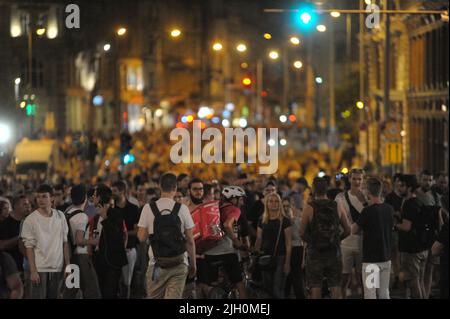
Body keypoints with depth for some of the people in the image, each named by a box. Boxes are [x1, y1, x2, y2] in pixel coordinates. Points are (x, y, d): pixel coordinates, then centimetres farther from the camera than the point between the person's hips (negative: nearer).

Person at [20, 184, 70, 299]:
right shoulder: (30, 220, -4)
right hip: (39, 268, -4)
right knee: (38, 297, -7)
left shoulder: (60, 216, 7)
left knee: (54, 296, 6)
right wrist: (33, 271, -10)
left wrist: (67, 266, 6)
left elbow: (65, 242, 11)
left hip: (57, 268, 4)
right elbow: (29, 247, -4)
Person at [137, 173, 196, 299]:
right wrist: (193, 264, 10)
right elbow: (190, 241, -1)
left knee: (154, 297, 11)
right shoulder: (182, 209, -4)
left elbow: (141, 237, -2)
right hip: (178, 264, 0)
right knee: (174, 297, -3)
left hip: (157, 264, 0)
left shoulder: (148, 208, -4)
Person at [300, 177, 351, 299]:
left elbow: (302, 233, -9)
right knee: (335, 286, 8)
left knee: (315, 288, 3)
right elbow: (347, 231, 4)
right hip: (334, 252, 2)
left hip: (315, 252, -2)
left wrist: (310, 241, 9)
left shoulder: (309, 208, -9)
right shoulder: (337, 207, 0)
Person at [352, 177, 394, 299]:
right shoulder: (389, 209, 3)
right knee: (384, 293, 11)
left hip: (371, 259, -6)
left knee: (370, 293, -2)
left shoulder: (368, 211, -16)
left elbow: (354, 230, -9)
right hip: (386, 258, 6)